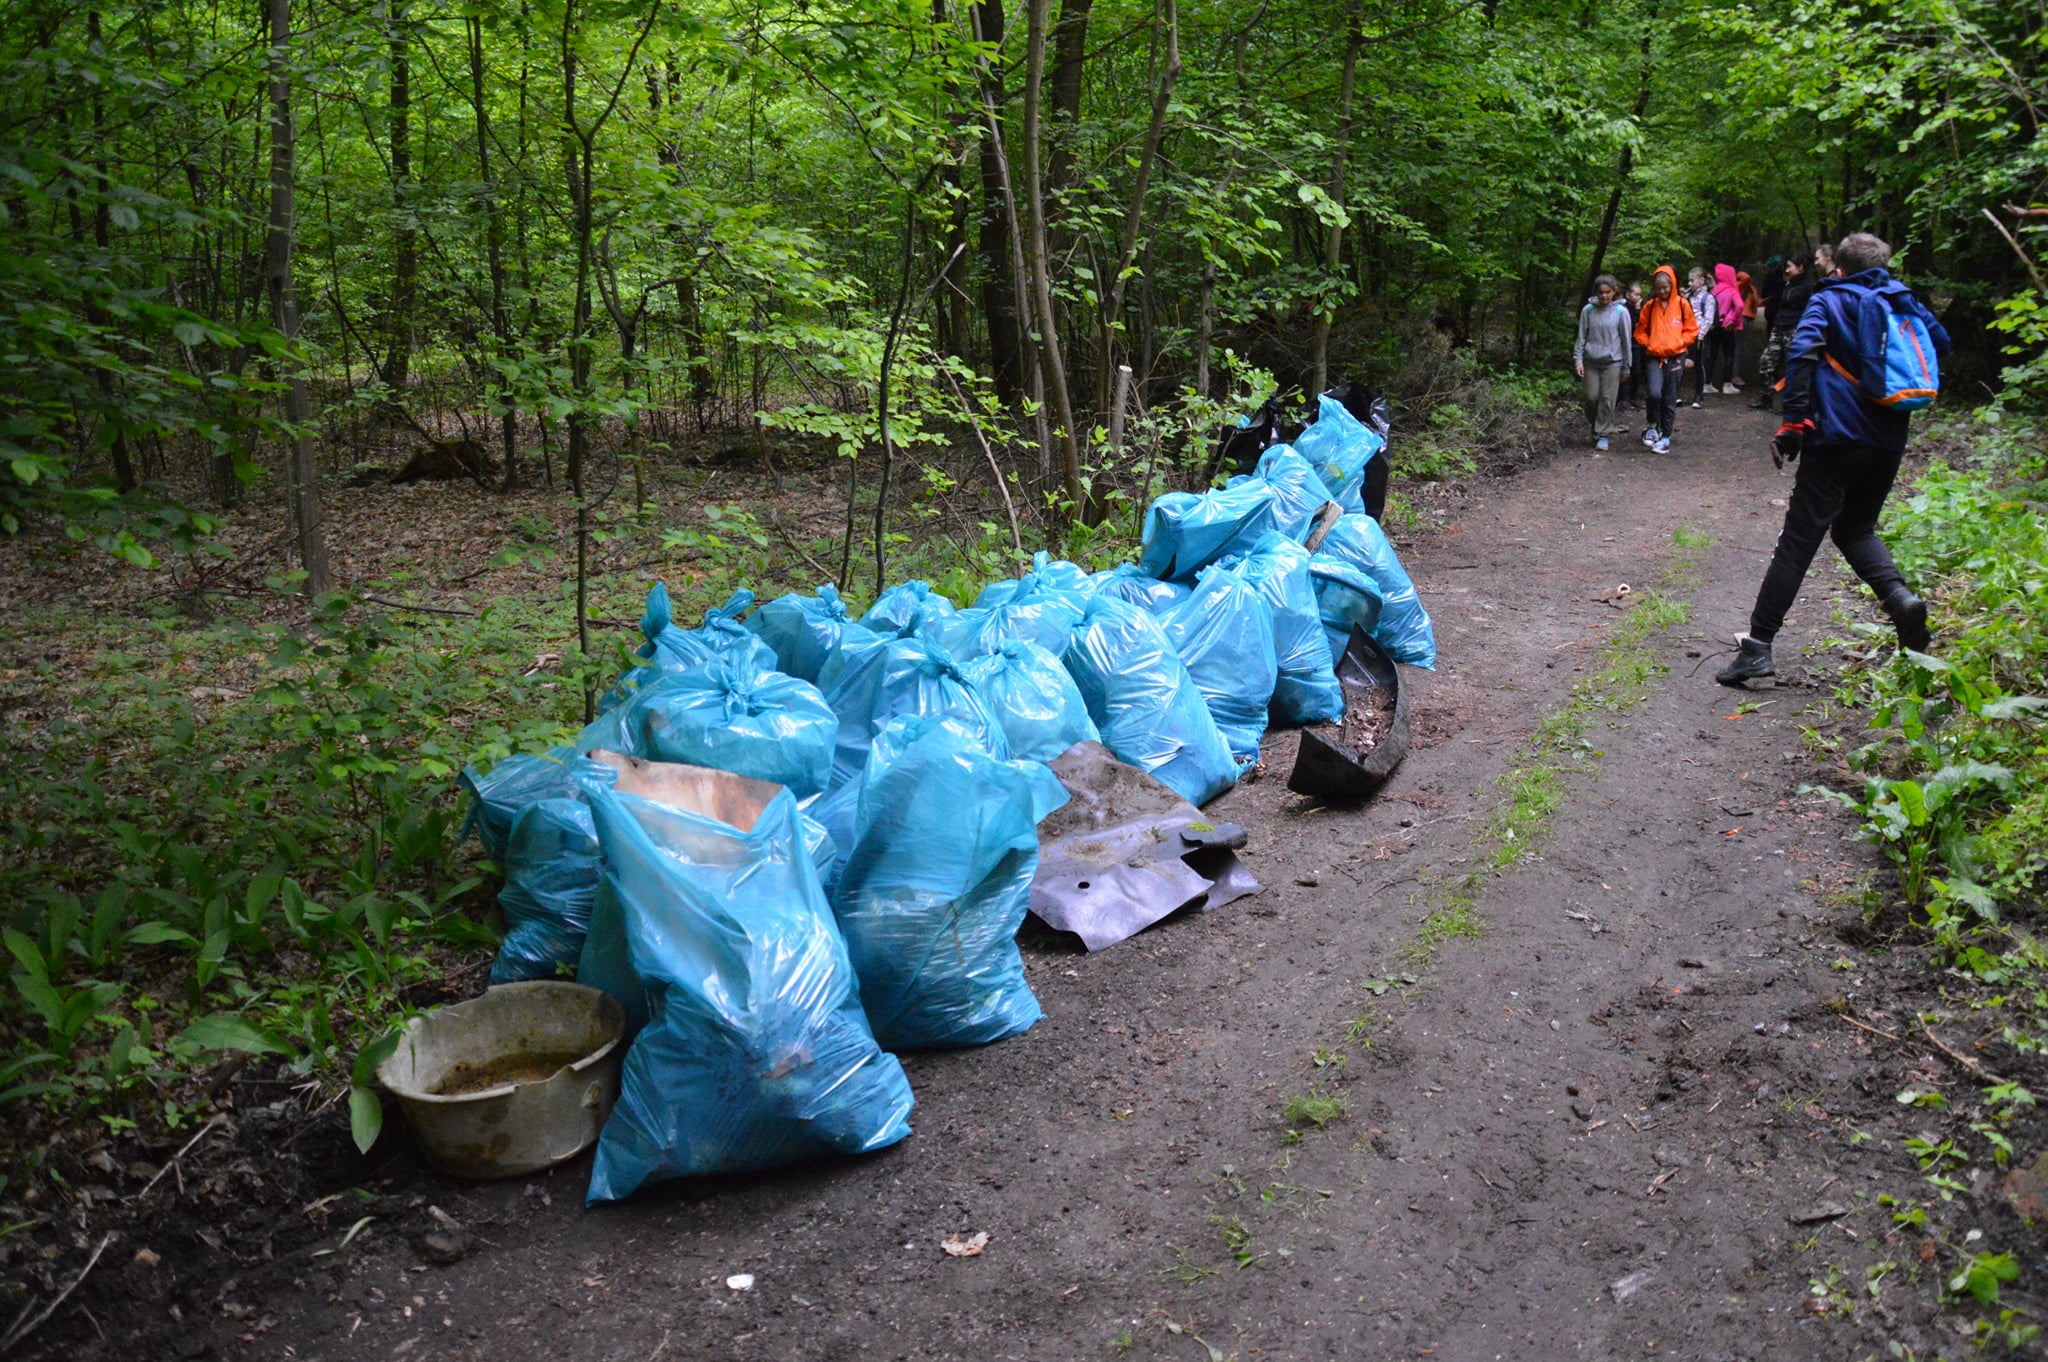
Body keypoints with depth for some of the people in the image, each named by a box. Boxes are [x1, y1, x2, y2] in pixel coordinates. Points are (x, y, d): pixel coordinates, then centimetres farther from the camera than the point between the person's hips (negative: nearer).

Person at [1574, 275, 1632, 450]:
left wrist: (1626, 368, 4)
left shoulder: (1621, 312, -5)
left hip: (1612, 363, -1)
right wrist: (1578, 359, -3)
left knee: (1607, 399, -1)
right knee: (1591, 397, 3)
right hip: (1590, 362, 2)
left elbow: (1625, 341, 1)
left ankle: (1603, 434, 9)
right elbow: (1581, 337, 6)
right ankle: (1594, 427, 26)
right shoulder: (1588, 310, -1)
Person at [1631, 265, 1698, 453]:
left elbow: (1692, 330, 7)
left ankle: (1666, 437, 14)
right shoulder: (1650, 306, 5)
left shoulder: (1682, 304, 1)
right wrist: (1647, 343, -2)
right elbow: (1640, 331, 14)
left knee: (1670, 399, 5)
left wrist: (1680, 342, -7)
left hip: (1675, 357, 0)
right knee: (1654, 393, -19)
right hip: (1654, 357, 0)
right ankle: (1653, 426, 5)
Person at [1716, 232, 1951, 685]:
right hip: (1889, 441, 5)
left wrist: (1794, 422, -17)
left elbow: (1801, 353, -17)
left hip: (1836, 437, -5)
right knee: (1856, 528, 23)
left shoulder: (1829, 301, -1)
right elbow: (1940, 343, 15)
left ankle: (1757, 645, -6)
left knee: (1798, 541, -5)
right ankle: (1900, 596, -4)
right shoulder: (1904, 301, 12)